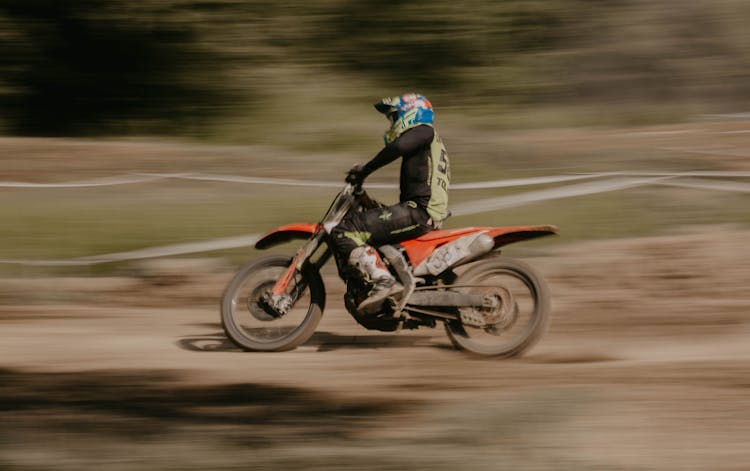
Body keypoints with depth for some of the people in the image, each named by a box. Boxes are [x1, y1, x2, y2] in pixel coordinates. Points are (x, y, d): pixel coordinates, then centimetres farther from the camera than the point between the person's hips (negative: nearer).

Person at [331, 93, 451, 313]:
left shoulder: (424, 130, 1)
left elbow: (398, 146, -21)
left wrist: (365, 169, -15)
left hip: (418, 211, -10)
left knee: (345, 232, -21)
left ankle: (384, 282, -34)